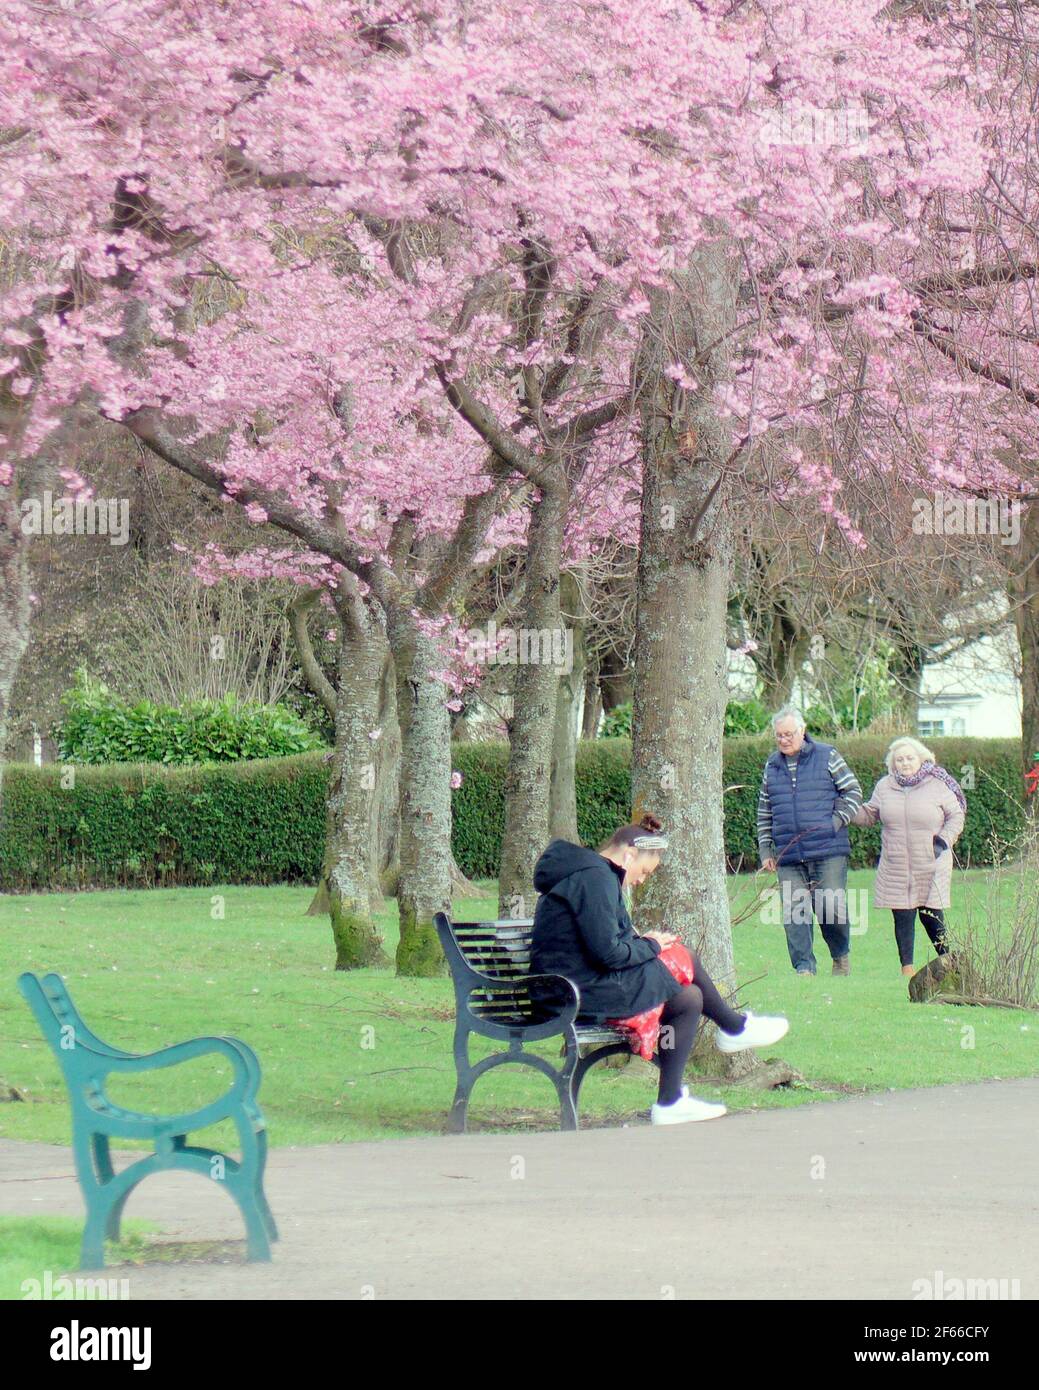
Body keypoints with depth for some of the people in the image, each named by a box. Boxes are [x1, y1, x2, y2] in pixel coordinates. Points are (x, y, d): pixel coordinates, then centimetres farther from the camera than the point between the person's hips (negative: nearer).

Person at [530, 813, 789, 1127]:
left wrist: (640, 941, 7)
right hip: (585, 993, -11)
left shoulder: (585, 872, 17)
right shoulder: (594, 877, -17)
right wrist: (650, 946, -5)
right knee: (684, 961, -3)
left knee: (689, 998, 12)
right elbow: (608, 953, -22)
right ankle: (735, 1027, 17)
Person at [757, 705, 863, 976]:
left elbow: (853, 791, 5)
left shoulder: (827, 756, 3)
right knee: (793, 913, -4)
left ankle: (841, 957, 19)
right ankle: (804, 968, 1)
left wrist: (836, 822, -8)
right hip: (788, 857, 3)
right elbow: (764, 812, 21)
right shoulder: (771, 766, 14)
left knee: (831, 908, -5)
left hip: (829, 852, -3)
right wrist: (765, 850, 14)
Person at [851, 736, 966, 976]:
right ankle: (907, 966, 9)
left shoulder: (937, 785, -1)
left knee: (931, 915, -5)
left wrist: (945, 839, -7)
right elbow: (868, 815, 17)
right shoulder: (885, 787, 7)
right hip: (896, 867, 3)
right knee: (902, 917, 1)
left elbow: (956, 815, 7)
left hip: (932, 866, -3)